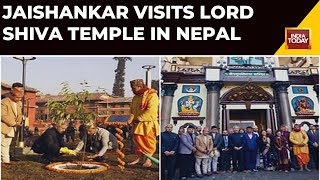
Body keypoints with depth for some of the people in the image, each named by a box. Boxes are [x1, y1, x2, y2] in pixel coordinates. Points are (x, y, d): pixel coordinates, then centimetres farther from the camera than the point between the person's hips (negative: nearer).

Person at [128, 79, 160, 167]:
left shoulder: (152, 95, -12)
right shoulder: (135, 98, 15)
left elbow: (151, 110, -22)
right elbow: (132, 111, 22)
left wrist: (138, 118, -19)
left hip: (148, 123, -7)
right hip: (137, 124, 7)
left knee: (148, 142, -2)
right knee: (138, 140, 8)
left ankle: (148, 160, 7)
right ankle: (139, 157, 19)